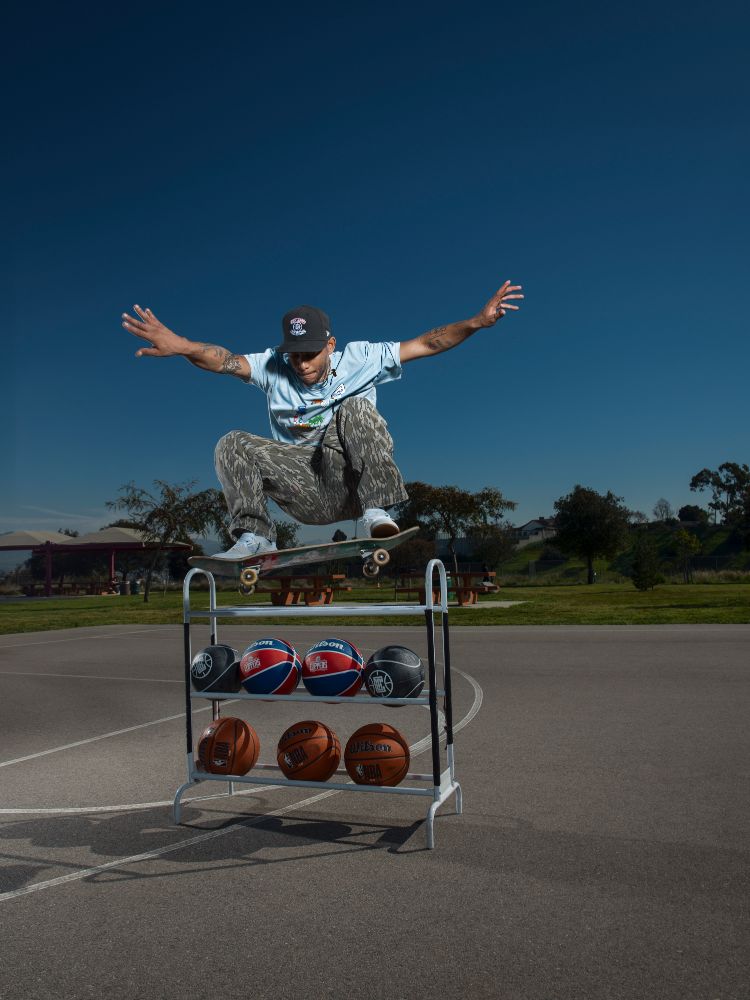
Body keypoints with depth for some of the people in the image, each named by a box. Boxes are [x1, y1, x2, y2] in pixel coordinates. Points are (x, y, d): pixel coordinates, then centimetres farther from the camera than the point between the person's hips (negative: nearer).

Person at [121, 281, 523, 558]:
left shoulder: (361, 358, 2)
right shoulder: (274, 368, 4)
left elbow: (426, 344, -4)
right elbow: (228, 360, -15)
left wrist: (476, 321, -18)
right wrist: (181, 346, -35)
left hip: (350, 479, -2)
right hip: (305, 490, 2)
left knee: (356, 410, -27)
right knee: (234, 444, -16)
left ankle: (377, 512, -33)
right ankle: (255, 537, -16)